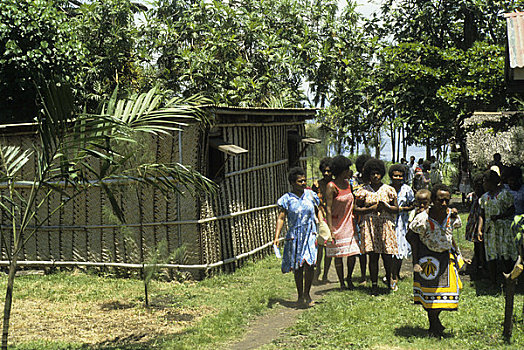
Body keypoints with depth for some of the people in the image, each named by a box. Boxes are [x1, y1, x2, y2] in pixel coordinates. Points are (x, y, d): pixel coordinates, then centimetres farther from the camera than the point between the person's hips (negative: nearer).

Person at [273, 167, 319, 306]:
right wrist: (276, 236, -14)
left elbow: (318, 211, 17)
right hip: (294, 236, -1)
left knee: (310, 264, -12)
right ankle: (300, 296, 23)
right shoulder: (286, 199, -1)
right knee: (298, 267, 7)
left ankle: (307, 294, 5)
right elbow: (281, 218, -5)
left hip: (310, 234, 1)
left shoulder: (310, 195, 6)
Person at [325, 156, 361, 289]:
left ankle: (349, 278, 26)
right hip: (337, 225, -6)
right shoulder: (331, 186, -13)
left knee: (353, 253, 4)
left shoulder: (348, 183, 7)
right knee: (338, 255, 4)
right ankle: (341, 282, 17)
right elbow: (328, 209, -15)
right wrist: (331, 229, -19)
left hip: (349, 223, 6)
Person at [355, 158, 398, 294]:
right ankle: (374, 284, 7)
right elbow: (356, 209, 5)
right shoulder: (363, 191, 6)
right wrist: (371, 208, -8)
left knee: (387, 256, -1)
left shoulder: (389, 189, 7)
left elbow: (396, 209, 8)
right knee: (373, 256, -1)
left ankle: (389, 278, 26)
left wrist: (385, 207, -12)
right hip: (369, 226, 0)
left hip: (386, 225, 0)